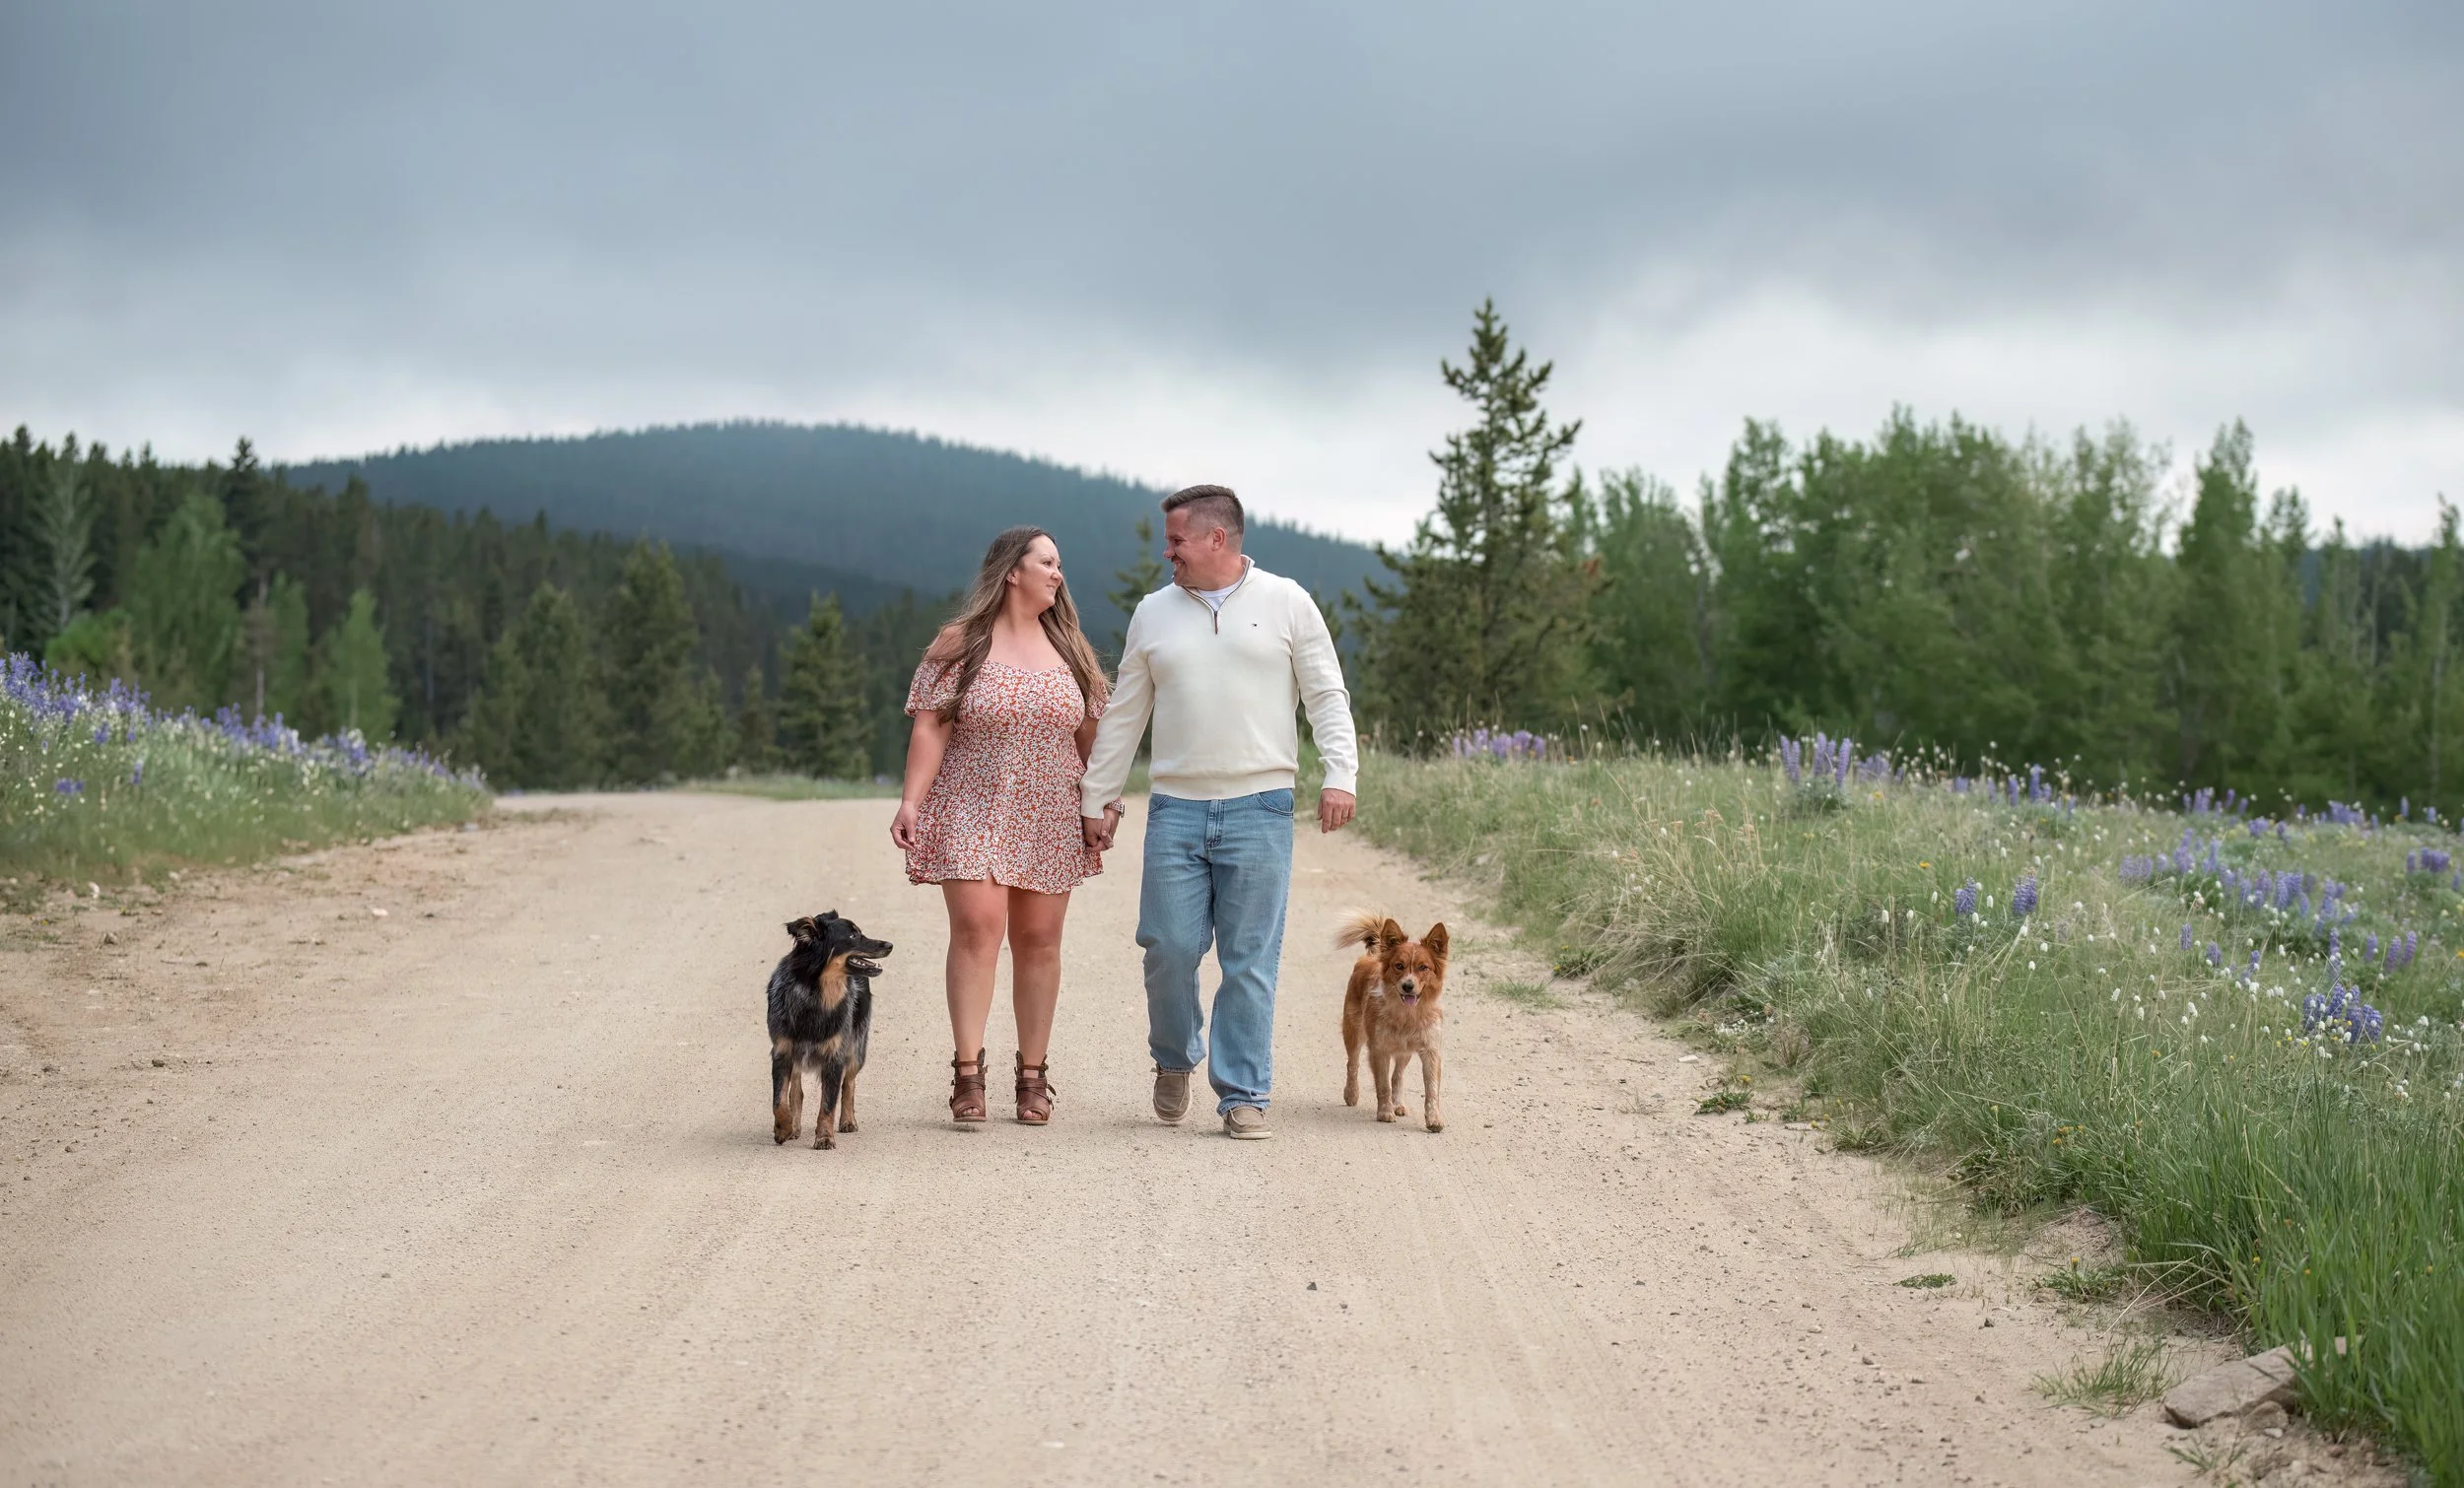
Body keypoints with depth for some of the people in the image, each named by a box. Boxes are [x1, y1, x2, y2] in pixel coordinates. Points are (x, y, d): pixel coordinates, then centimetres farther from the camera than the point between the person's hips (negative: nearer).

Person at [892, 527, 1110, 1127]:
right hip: (973, 814, -4)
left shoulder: (1070, 648, 11)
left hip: (1049, 821, 4)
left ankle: (1033, 1075, 10)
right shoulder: (959, 645, -1)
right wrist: (911, 802, -16)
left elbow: (1089, 733, 14)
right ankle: (967, 1072, -14)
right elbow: (930, 729, -6)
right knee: (976, 927, -15)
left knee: (1038, 940, 4)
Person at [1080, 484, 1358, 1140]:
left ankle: (1243, 1096, 6)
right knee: (1169, 947, -3)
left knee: (1250, 962, -2)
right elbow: (1123, 715, 17)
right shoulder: (1154, 613, 13)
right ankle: (1175, 1060, 23)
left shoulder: (1285, 602, 4)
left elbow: (1327, 695, 3)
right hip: (1175, 809, 2)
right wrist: (1096, 799, 15)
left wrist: (1340, 774, -10)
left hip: (1258, 809, -2)